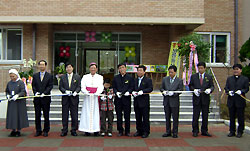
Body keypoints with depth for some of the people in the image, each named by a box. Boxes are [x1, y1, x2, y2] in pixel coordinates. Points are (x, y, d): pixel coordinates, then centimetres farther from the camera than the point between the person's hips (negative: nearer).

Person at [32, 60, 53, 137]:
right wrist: (35, 92, -10)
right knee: (37, 115, 7)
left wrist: (44, 93, -16)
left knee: (46, 115, 3)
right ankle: (38, 131, 16)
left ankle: (46, 131, 13)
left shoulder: (49, 76, 2)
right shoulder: (35, 75, 11)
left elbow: (50, 86, -4)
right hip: (37, 98, 3)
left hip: (46, 98, -2)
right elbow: (33, 85, 8)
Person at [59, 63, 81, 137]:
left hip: (74, 98, -1)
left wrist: (76, 92, -18)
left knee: (74, 116, 2)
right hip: (65, 98, 1)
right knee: (65, 115, 4)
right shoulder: (62, 77, 10)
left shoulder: (77, 77, 7)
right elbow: (60, 87, 4)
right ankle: (64, 130, 13)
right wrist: (65, 91, -14)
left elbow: (79, 86, 1)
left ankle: (74, 130, 12)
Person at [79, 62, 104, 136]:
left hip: (96, 97, -1)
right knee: (87, 112, -3)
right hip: (87, 97, 1)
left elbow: (101, 87, -2)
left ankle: (96, 130, -1)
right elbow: (82, 86, 2)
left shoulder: (100, 77, 11)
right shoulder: (85, 77, 14)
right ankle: (87, 130, 0)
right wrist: (86, 92, -18)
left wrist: (97, 93, -21)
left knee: (96, 112, -4)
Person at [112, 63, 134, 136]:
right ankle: (120, 131, 15)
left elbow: (132, 87, 3)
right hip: (118, 99, 2)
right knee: (119, 116, 5)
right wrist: (116, 92, -11)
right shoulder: (115, 78, 10)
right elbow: (114, 87, 8)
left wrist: (128, 92, -16)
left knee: (127, 116, 2)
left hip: (126, 98, -1)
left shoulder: (130, 78, 5)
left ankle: (127, 131, 13)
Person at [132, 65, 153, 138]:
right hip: (136, 102, 5)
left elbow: (150, 88, -12)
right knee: (138, 118, 11)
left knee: (145, 117, 0)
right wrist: (133, 92, -8)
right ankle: (139, 131, 22)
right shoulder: (135, 80, 15)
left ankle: (146, 132, 9)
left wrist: (142, 91, -22)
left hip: (144, 102, -5)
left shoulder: (148, 80, -1)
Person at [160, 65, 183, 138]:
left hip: (175, 101, -3)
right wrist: (163, 91, -11)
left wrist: (173, 93, -20)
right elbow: (161, 88, 11)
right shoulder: (165, 79, 9)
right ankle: (168, 132, 21)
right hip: (166, 101, 3)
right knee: (167, 117, 10)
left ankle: (175, 132, 14)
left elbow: (180, 90, -5)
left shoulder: (179, 80, 0)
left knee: (175, 118, 3)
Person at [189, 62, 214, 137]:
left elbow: (212, 86, 6)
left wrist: (210, 89, -16)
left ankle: (204, 131, 17)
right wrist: (194, 90, -12)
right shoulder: (193, 76, 7)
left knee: (205, 116, 7)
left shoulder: (209, 77, 7)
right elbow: (190, 86, 8)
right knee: (195, 116, 0)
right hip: (196, 99, -1)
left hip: (205, 99, 1)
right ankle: (195, 131, 10)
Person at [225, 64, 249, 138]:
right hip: (231, 101, 3)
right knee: (232, 117, 9)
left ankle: (240, 132, 14)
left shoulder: (245, 79, 4)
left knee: (240, 117, 3)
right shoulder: (229, 79, 14)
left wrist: (241, 91, -20)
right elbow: (226, 88, 10)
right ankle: (232, 131, 18)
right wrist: (228, 91, -10)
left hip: (240, 101, -3)